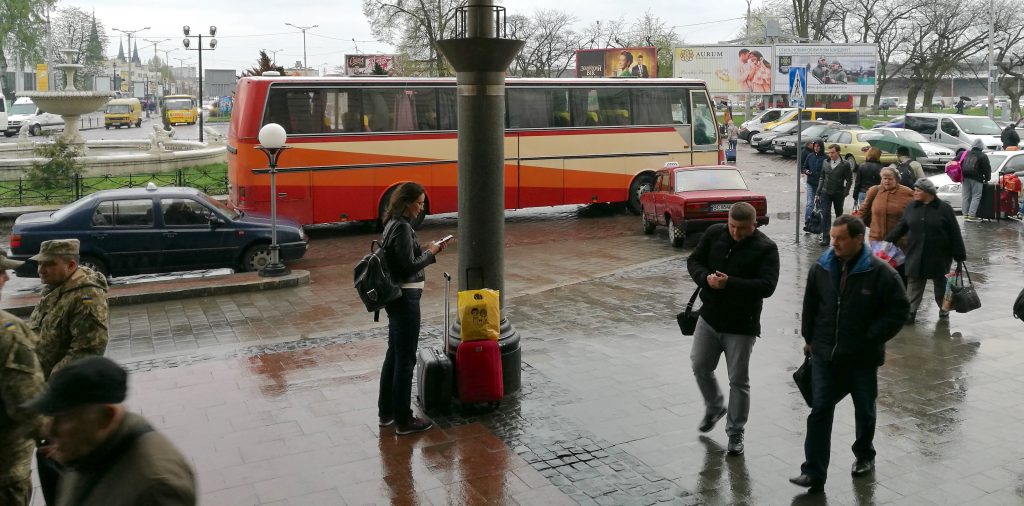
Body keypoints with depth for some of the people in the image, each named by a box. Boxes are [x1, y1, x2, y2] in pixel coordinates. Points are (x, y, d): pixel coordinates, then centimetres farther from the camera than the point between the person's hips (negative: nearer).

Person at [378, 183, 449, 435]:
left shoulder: (394, 224, 11)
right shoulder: (402, 227, -19)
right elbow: (409, 266, -20)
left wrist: (426, 250, 7)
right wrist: (431, 253, -6)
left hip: (396, 297, 10)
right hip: (405, 298, -10)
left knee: (394, 354, 17)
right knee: (405, 358, -1)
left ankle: (386, 412, 28)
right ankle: (403, 420, 8)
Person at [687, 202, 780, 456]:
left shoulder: (766, 248, -14)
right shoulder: (714, 233, -2)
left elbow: (767, 286, -23)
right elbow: (693, 261, 5)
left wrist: (730, 283, -31)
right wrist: (706, 278, -17)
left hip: (742, 325, -4)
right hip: (709, 318, 4)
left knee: (738, 380, 4)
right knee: (700, 367, 14)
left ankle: (735, 431, 21)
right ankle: (714, 408, 42)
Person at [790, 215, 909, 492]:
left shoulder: (879, 272, -14)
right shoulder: (822, 267, -2)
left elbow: (899, 309, -9)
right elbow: (810, 306, 11)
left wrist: (871, 339, -12)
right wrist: (809, 339, 13)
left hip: (863, 358, -2)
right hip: (825, 355, 2)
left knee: (864, 411, 17)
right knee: (820, 411, -2)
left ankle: (864, 456, 41)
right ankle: (814, 473, 0)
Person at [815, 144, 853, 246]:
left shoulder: (845, 165, -6)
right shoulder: (825, 163, 4)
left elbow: (849, 180, -3)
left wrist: (845, 193, -9)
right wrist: (818, 192, 6)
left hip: (838, 194, -2)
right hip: (826, 193, 2)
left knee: (839, 215, 13)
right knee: (825, 215, -8)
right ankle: (825, 238, -8)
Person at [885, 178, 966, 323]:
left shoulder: (944, 209, -8)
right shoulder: (912, 207, 2)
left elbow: (955, 234, -7)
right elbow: (901, 227, 7)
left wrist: (960, 256, -8)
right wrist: (888, 240, -4)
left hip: (939, 256, -2)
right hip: (916, 255, 2)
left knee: (941, 284, 15)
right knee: (914, 284, 0)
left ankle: (944, 309, 34)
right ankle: (910, 311, 1)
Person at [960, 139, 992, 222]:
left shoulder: (966, 154, 15)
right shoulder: (983, 156, -1)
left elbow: (959, 165, 17)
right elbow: (987, 168, -2)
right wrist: (987, 178, 9)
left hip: (965, 178, 5)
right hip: (976, 179, -5)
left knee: (965, 197, 7)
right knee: (976, 197, -2)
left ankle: (965, 215, 6)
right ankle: (971, 215, -10)